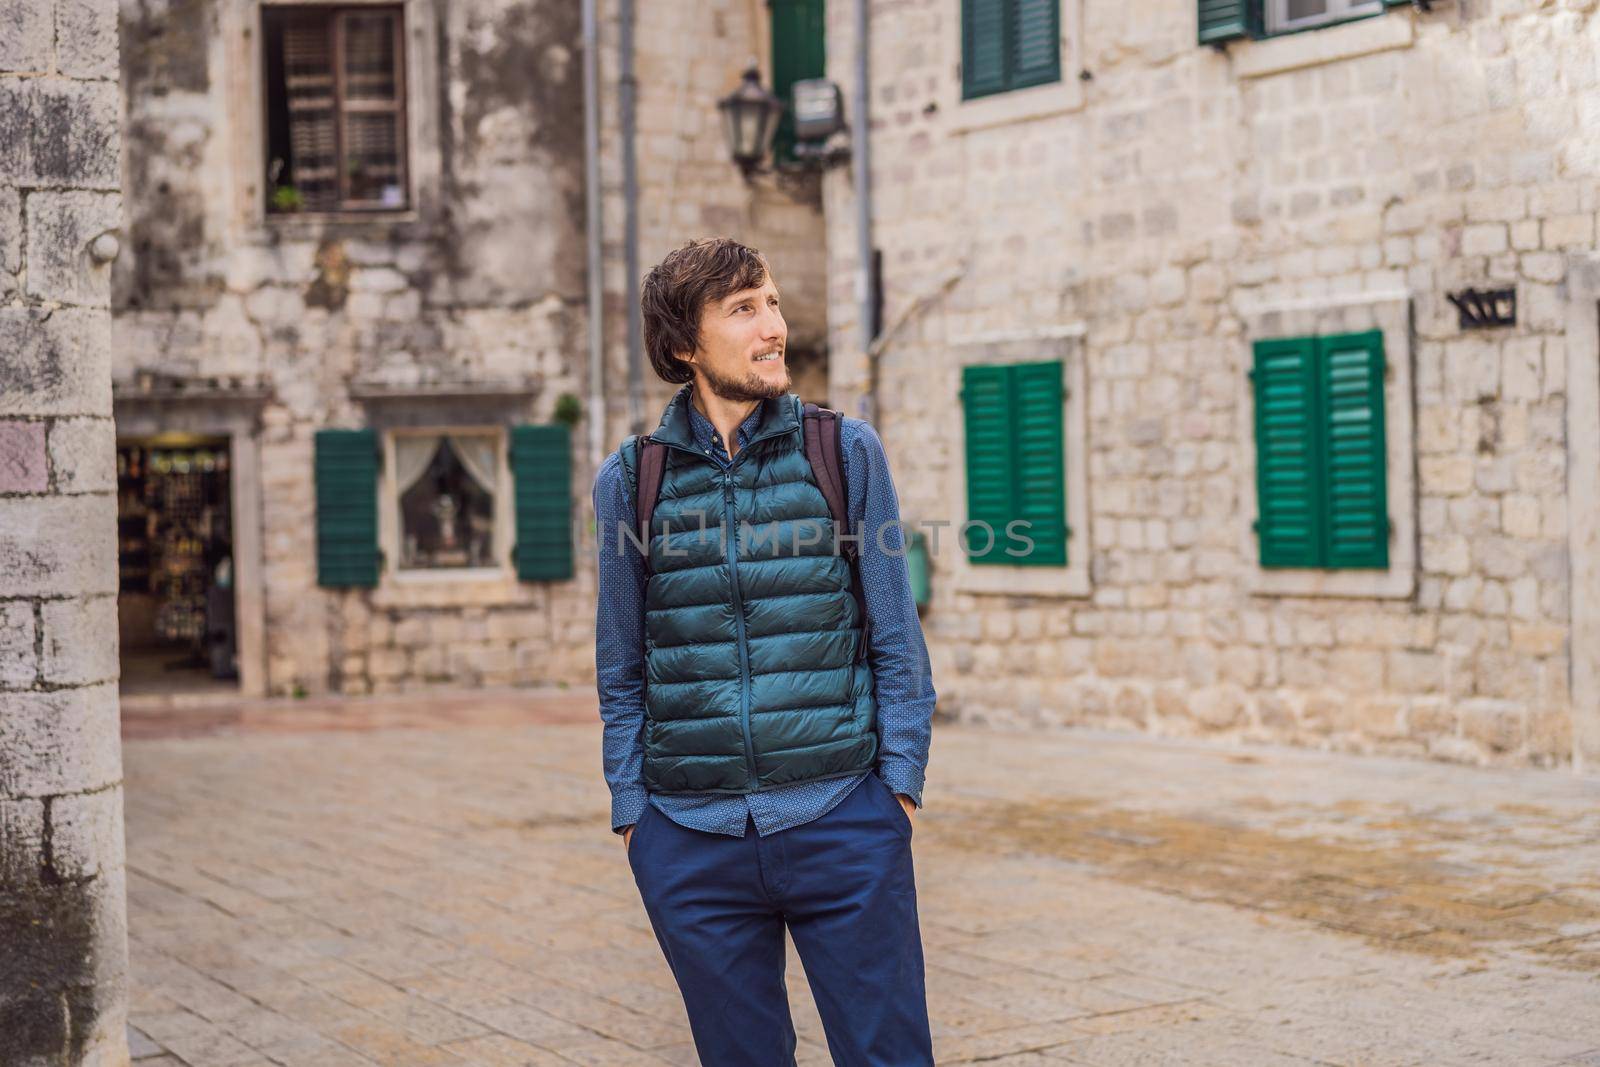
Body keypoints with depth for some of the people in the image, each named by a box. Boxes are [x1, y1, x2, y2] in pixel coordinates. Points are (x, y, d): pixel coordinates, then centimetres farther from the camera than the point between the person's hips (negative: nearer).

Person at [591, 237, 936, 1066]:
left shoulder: (847, 452, 3)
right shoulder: (631, 480, 4)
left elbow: (896, 640, 6)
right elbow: (621, 674, 10)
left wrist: (901, 781, -1)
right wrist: (630, 812, 5)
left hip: (844, 823, -1)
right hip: (691, 840, 1)